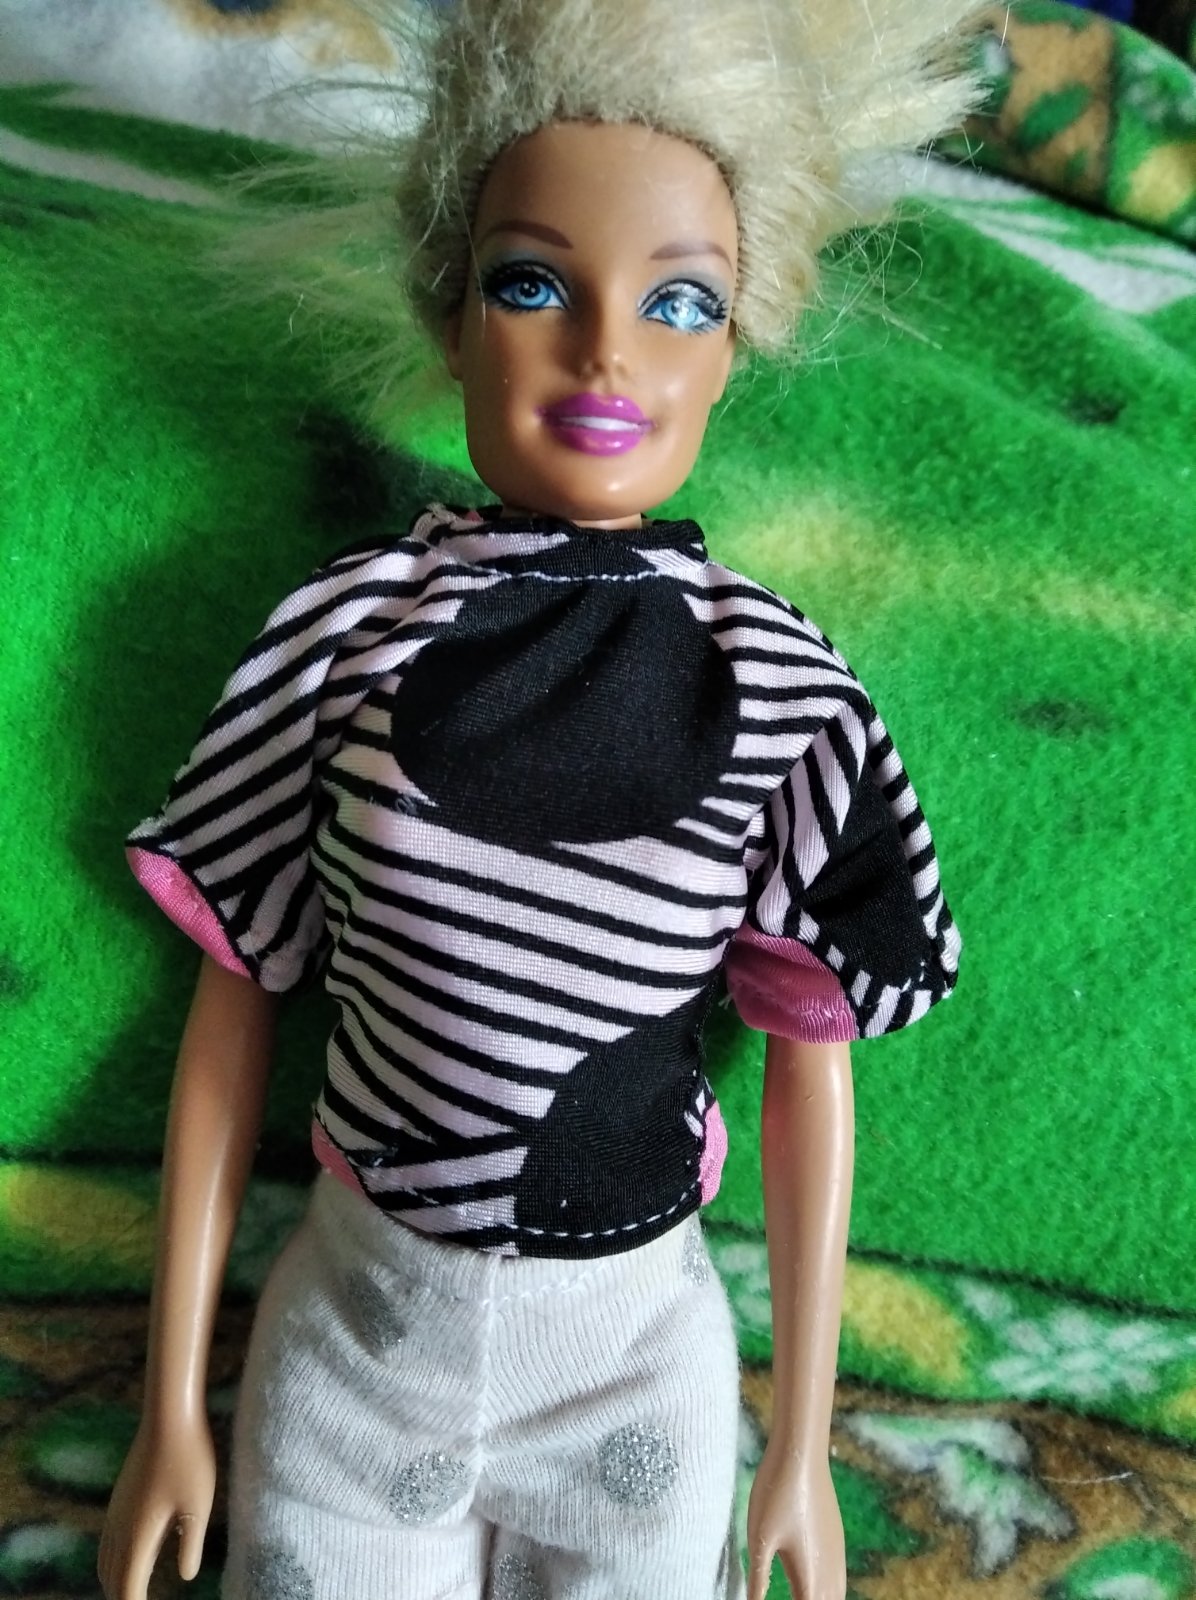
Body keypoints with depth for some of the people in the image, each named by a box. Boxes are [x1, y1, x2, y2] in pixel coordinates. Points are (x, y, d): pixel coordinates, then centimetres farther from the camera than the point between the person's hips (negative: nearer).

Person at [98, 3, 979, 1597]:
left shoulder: (783, 693, -12)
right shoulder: (351, 631, -11)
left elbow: (812, 1065, -4)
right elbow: (235, 1001, -5)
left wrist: (803, 1447, 3)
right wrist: (171, 1407, 0)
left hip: (639, 1354, 0)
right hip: (357, 1334, 1)